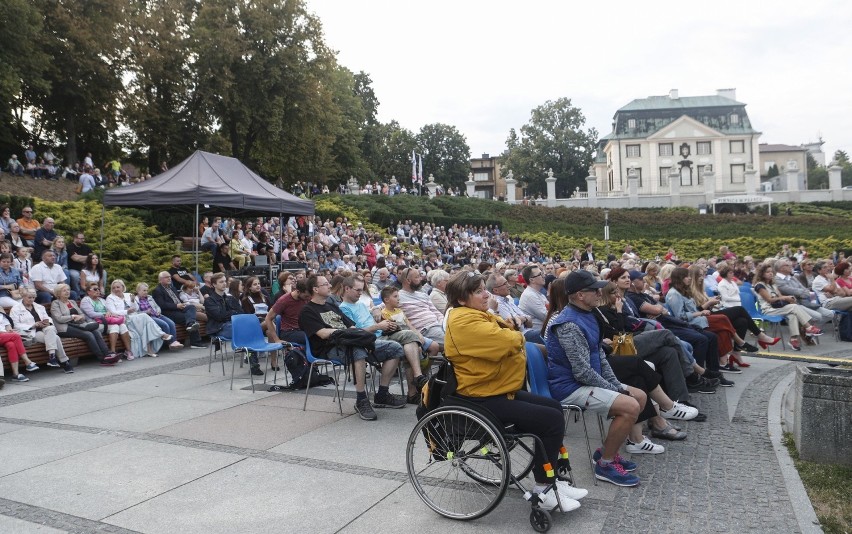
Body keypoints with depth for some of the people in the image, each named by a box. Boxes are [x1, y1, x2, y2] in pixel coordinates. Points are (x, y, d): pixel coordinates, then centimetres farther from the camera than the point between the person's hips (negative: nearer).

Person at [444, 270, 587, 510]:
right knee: (552, 419, -13)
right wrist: (516, 336, -7)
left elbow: (509, 341, 14)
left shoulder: (476, 315, 13)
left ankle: (549, 478, 22)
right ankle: (543, 488, 2)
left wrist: (512, 338, -8)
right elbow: (509, 341, -29)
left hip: (496, 388, 11)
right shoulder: (464, 321, -21)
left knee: (554, 407, 14)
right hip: (482, 397, -11)